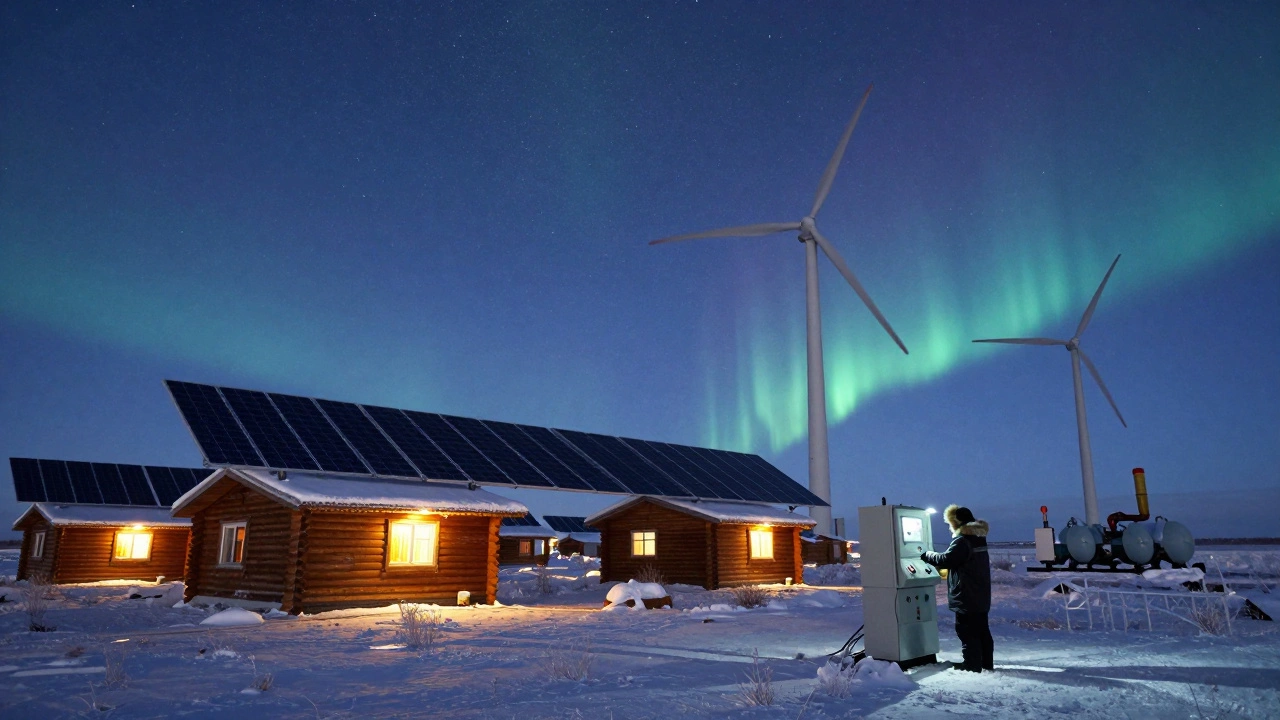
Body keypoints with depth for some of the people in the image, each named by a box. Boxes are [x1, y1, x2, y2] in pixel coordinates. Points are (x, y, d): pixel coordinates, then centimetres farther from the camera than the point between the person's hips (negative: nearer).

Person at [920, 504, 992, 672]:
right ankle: (987, 664, 25)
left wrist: (926, 556, -8)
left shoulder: (962, 541, -19)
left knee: (968, 633, -4)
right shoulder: (979, 538, 12)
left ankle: (972, 666, -1)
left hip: (966, 599, -10)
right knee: (982, 631, 17)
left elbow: (946, 559, -21)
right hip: (981, 597, 10)